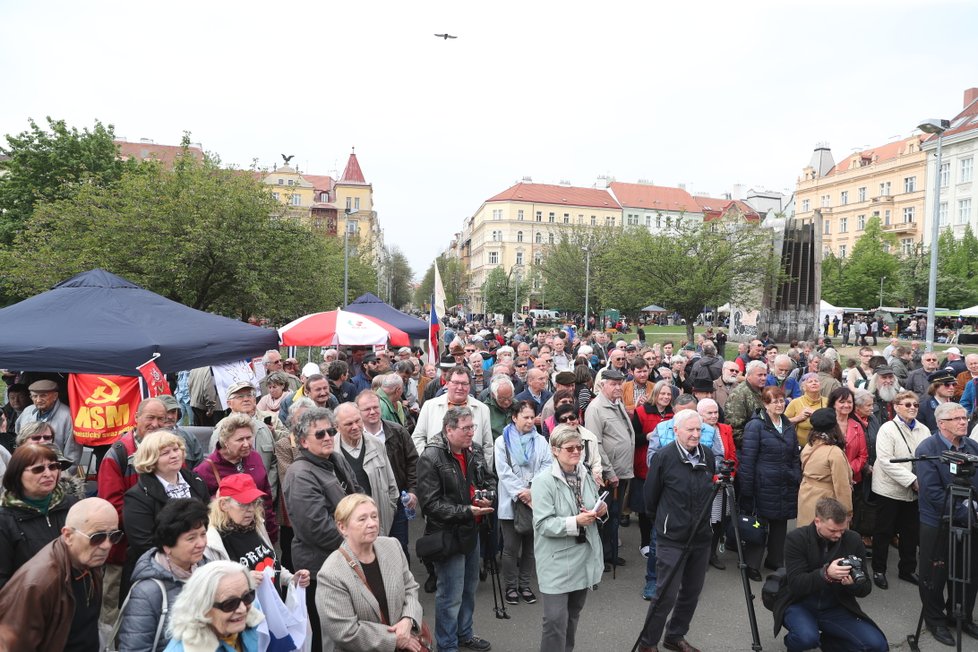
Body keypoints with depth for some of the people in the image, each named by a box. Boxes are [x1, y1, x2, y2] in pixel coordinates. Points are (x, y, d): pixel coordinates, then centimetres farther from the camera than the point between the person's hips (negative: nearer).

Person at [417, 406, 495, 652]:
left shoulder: (472, 453, 3)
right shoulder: (430, 458, -20)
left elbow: (488, 481, 17)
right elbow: (430, 504, -22)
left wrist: (486, 498, -5)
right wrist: (466, 511, -26)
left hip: (471, 531, 8)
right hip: (448, 535, -8)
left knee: (469, 588, 23)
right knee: (451, 596, 2)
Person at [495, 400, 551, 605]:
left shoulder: (540, 441, 8)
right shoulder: (503, 441, 1)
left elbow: (546, 468, -2)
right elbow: (503, 472, -7)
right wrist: (520, 493, -15)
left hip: (535, 501, 3)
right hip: (511, 502, -2)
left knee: (530, 546, 10)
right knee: (511, 547, 3)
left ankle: (525, 585, 25)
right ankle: (511, 587, 19)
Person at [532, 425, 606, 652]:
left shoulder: (586, 476, 4)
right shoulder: (543, 481, -17)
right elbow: (543, 524, -22)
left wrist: (600, 510, -6)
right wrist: (575, 522, -29)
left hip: (584, 556, 7)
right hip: (557, 561, -6)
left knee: (573, 615, 21)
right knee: (556, 620, -6)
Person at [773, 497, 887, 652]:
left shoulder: (854, 540, -6)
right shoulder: (796, 539, -16)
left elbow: (866, 588, -1)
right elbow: (795, 584, -23)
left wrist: (853, 583, -26)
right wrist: (825, 573, -40)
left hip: (836, 607, 4)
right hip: (800, 604, -4)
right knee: (807, 638, -33)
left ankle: (826, 640, 10)